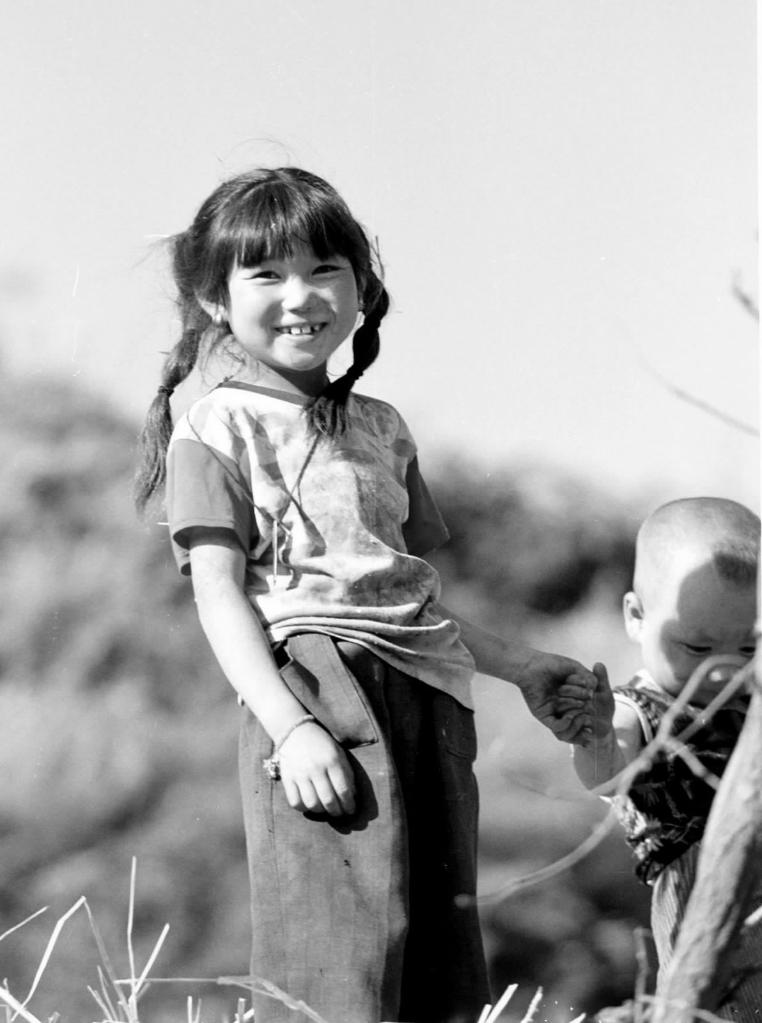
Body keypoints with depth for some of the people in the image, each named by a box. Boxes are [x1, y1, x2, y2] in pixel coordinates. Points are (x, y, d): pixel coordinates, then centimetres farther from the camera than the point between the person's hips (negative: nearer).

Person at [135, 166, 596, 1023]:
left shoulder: (379, 429, 21)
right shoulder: (217, 430, 1)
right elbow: (220, 596, -7)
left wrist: (521, 666, 25)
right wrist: (289, 725, -18)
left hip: (427, 693, 7)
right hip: (314, 688, -7)